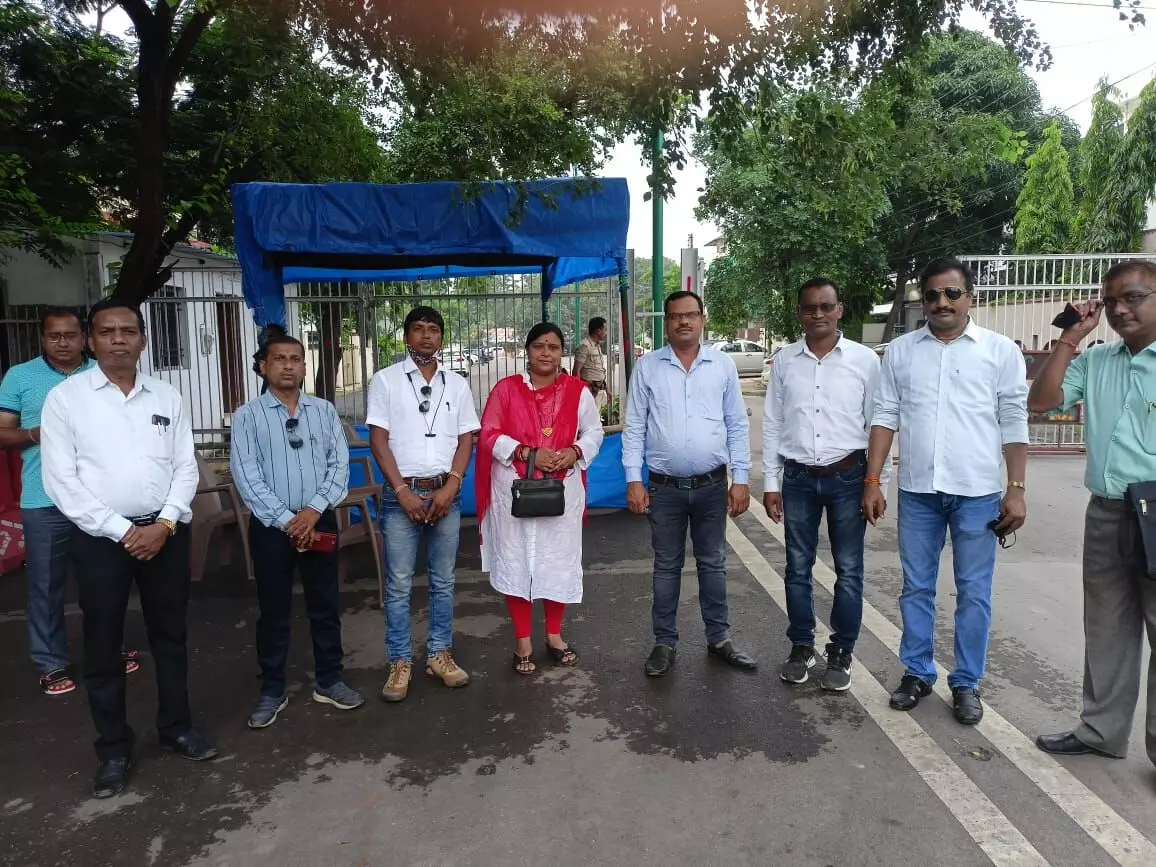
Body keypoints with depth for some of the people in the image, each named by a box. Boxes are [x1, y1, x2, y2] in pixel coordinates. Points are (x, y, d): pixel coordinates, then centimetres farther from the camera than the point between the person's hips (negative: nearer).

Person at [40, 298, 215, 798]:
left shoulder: (167, 398, 6)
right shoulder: (65, 397, -3)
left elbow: (186, 467, 4)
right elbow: (60, 480, -8)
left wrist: (165, 523, -10)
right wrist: (122, 531, -13)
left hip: (166, 532, 2)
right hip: (101, 537, -2)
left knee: (170, 635, 13)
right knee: (103, 645, 8)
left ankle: (177, 726, 30)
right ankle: (113, 748, 23)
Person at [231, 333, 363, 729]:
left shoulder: (324, 410, 4)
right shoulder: (248, 416, -3)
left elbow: (340, 463, -1)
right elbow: (245, 476, -9)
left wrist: (314, 510, -13)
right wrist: (286, 520, -14)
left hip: (319, 519, 2)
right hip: (271, 524, -2)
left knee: (326, 604, 10)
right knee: (274, 610, 8)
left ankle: (328, 681, 26)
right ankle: (272, 690, 23)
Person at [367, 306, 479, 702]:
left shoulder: (457, 384, 8)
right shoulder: (386, 380, 1)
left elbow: (466, 439, 6)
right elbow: (378, 439, -4)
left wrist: (450, 487, -7)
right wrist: (403, 491, -11)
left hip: (445, 493, 3)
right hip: (401, 494, -2)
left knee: (443, 581, 10)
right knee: (399, 584, 2)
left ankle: (439, 654, 22)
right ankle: (400, 662, 14)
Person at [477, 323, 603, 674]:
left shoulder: (578, 390, 3)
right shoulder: (506, 389, -1)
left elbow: (594, 432, 7)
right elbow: (489, 435, -4)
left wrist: (575, 452, -13)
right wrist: (528, 453, -16)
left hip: (562, 489, 1)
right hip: (514, 489, -1)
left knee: (559, 560, 10)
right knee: (516, 562, 4)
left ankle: (554, 635, 29)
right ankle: (522, 642, 19)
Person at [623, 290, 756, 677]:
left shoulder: (723, 365, 2)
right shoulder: (647, 366, 0)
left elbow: (737, 426, 4)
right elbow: (634, 428, 0)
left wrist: (741, 479, -1)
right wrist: (633, 480, -6)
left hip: (712, 485, 1)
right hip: (665, 487, -1)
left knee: (713, 563, 13)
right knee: (667, 566, 10)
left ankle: (719, 638, 27)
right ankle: (665, 642, 22)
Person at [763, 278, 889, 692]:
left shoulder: (865, 360, -2)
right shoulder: (785, 361, 3)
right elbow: (772, 424, 6)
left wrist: (878, 484, -1)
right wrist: (770, 483, 4)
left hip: (848, 477, -1)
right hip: (798, 478, 2)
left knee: (848, 571, 6)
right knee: (798, 568, 10)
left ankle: (841, 654, 21)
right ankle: (801, 647, 26)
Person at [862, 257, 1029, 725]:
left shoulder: (1001, 350, 1)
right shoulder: (901, 350, 5)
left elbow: (1014, 424, 0)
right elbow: (885, 417, 4)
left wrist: (1016, 490, -5)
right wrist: (872, 482, -1)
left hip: (978, 492, -1)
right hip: (917, 491, 2)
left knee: (973, 593, 8)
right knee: (916, 588, 11)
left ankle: (966, 683, 22)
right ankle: (917, 673, 26)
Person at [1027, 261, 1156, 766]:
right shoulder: (1094, 361, 10)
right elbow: (1040, 401, 3)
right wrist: (1071, 338, 0)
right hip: (1105, 515, 5)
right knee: (1105, 629, 15)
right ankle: (1102, 730, 29)